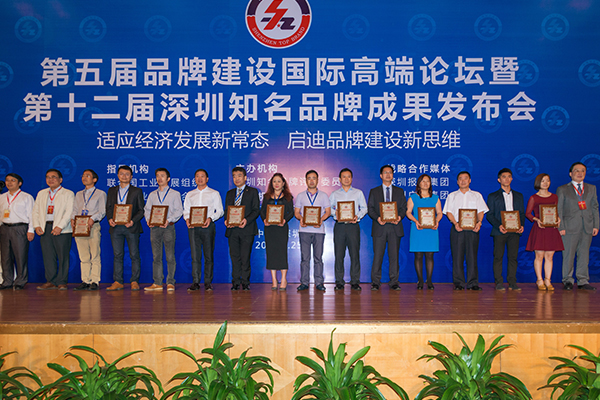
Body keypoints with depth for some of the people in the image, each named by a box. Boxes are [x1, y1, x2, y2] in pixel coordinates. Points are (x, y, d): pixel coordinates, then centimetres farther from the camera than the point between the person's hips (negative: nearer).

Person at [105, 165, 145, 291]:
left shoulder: (137, 191, 6)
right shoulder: (112, 191, 16)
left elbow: (141, 210, 2)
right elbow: (108, 208, 14)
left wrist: (133, 221, -13)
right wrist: (110, 219, -6)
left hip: (131, 228, -3)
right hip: (115, 227, 3)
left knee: (134, 255, -2)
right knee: (117, 255, 4)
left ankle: (134, 282, 5)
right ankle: (117, 282, 9)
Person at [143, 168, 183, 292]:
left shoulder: (175, 194, 7)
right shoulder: (152, 195, 18)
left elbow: (179, 211, -1)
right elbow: (147, 209, 15)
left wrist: (168, 220, -15)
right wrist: (148, 220, -6)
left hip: (168, 227, -3)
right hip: (154, 227, 4)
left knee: (170, 256, -5)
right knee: (156, 256, 3)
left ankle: (170, 283, 0)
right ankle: (157, 283, 7)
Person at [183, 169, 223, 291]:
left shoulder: (214, 193, 10)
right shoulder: (190, 194, 19)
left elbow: (219, 211, 3)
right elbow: (186, 210, 14)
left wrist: (210, 218, -14)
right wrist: (187, 219, -7)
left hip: (208, 226, -2)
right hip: (193, 227, 2)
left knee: (209, 256, -1)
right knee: (195, 255, -2)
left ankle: (208, 282, 4)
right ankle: (195, 282, 2)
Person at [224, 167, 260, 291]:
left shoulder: (253, 191, 7)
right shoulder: (230, 193, 20)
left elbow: (256, 210, -1)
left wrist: (247, 220, -17)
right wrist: (227, 220, -4)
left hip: (247, 229, -3)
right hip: (232, 229, 4)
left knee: (245, 257, -4)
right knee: (234, 257, 4)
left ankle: (245, 282, 4)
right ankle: (235, 282, 12)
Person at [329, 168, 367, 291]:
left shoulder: (358, 193, 13)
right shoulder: (334, 194, 15)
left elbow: (364, 208, 10)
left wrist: (357, 216, -8)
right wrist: (335, 213, -10)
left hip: (353, 225, -1)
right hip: (339, 225, 1)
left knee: (355, 254, -3)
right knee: (339, 254, -1)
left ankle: (355, 282, 3)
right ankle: (339, 282, 5)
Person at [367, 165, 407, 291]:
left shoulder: (399, 191, 15)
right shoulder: (374, 191, 11)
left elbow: (404, 207, 9)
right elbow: (370, 209, 5)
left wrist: (400, 217, -11)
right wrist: (377, 218, -14)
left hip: (395, 227, 1)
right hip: (379, 227, -1)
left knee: (394, 255, 2)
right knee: (378, 255, -2)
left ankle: (394, 282, 9)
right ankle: (375, 282, 5)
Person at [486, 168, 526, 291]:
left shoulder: (519, 196, 17)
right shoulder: (493, 196, 7)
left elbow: (522, 213, 14)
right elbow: (489, 215, 1)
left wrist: (521, 225, -5)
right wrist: (499, 225, -15)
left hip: (514, 231, 2)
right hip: (499, 231, -2)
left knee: (513, 257, 2)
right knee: (498, 257, -3)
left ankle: (512, 283, 7)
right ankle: (499, 283, 3)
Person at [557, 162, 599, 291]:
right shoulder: (562, 190, 4)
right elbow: (558, 210, 1)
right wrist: (561, 227, -7)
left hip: (587, 227, 3)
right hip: (570, 227, -3)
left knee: (584, 254, 5)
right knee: (568, 255, -1)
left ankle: (583, 281, 13)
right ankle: (568, 280, 10)